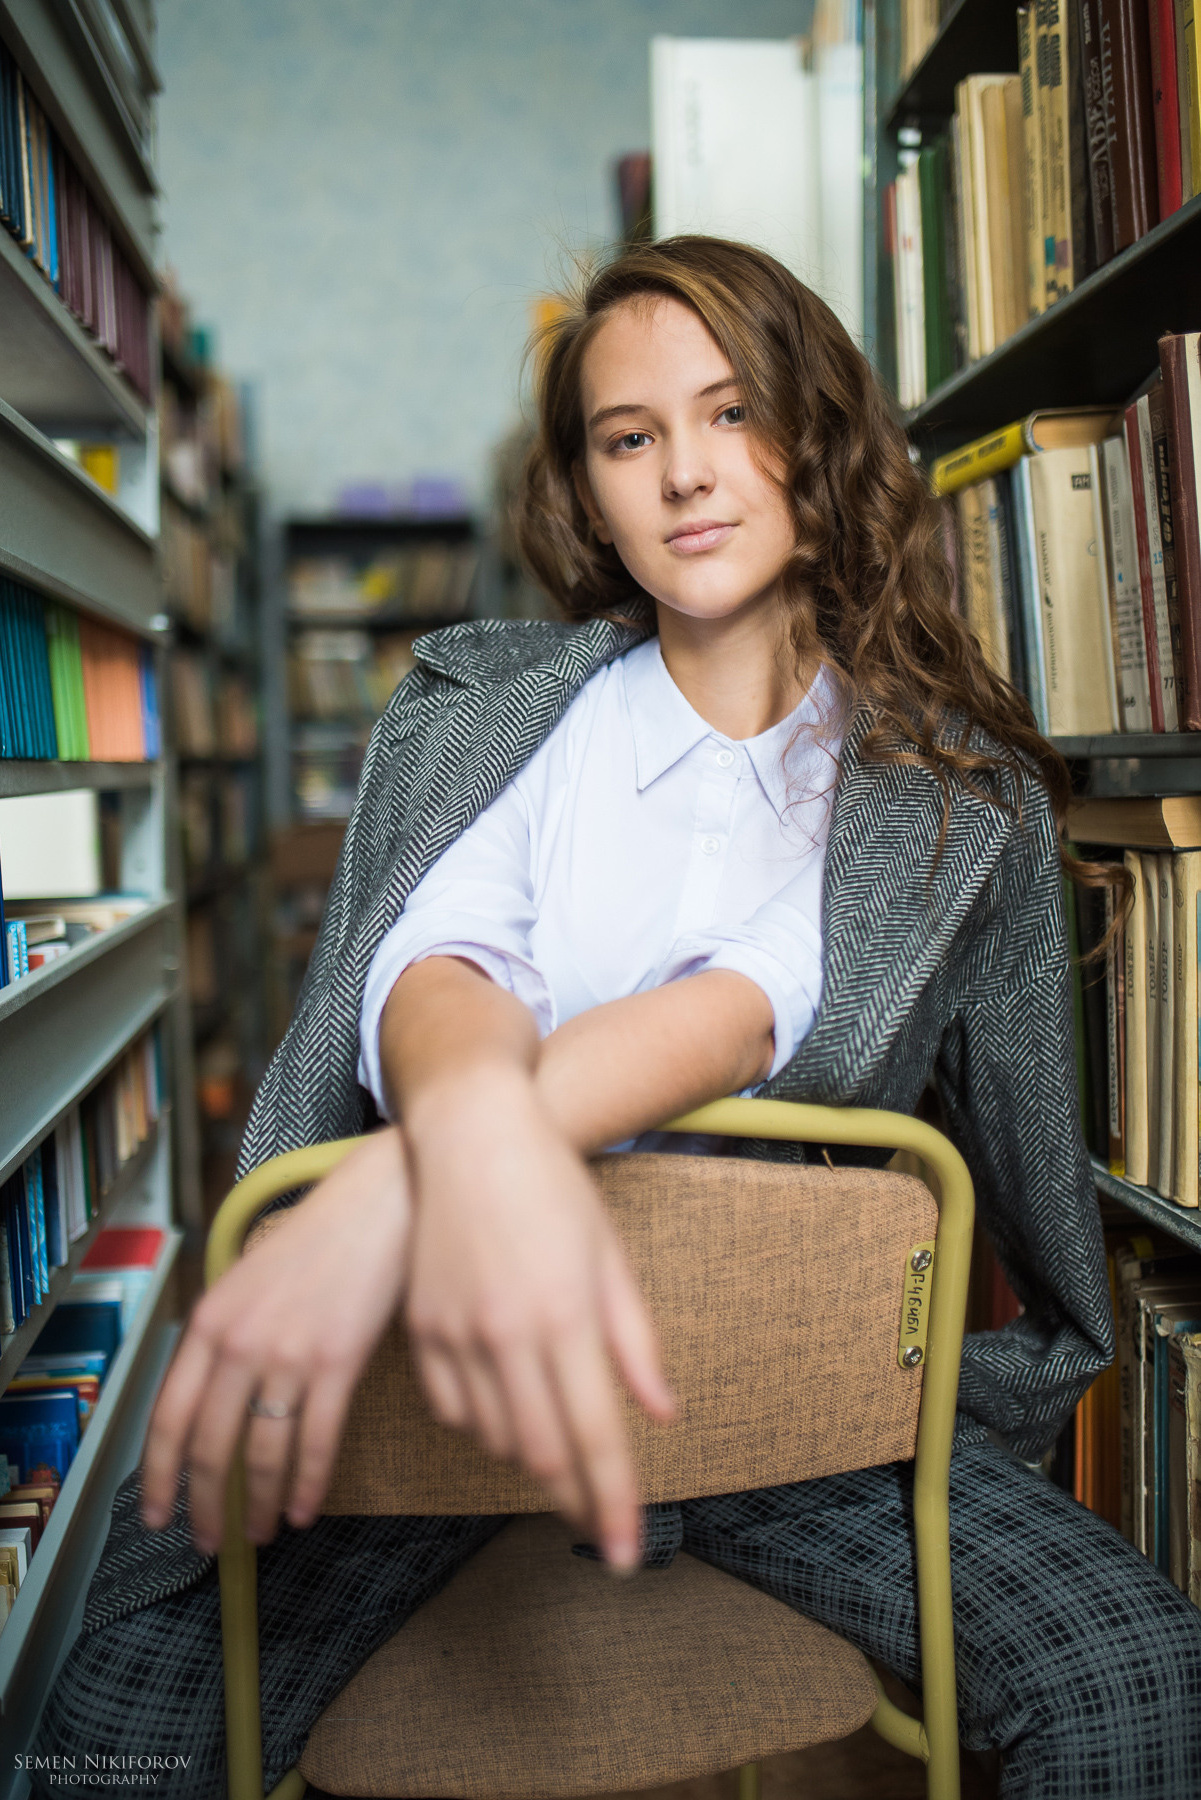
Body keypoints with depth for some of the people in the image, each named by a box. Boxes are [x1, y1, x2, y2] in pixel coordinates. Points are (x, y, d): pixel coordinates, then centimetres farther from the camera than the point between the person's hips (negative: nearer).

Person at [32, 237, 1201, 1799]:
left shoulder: (957, 786, -1)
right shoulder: (489, 705, 3)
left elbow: (749, 1009, -19)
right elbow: (438, 960, -16)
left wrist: (385, 1181, -36)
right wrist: (476, 1131, -43)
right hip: (440, 1324, 0)